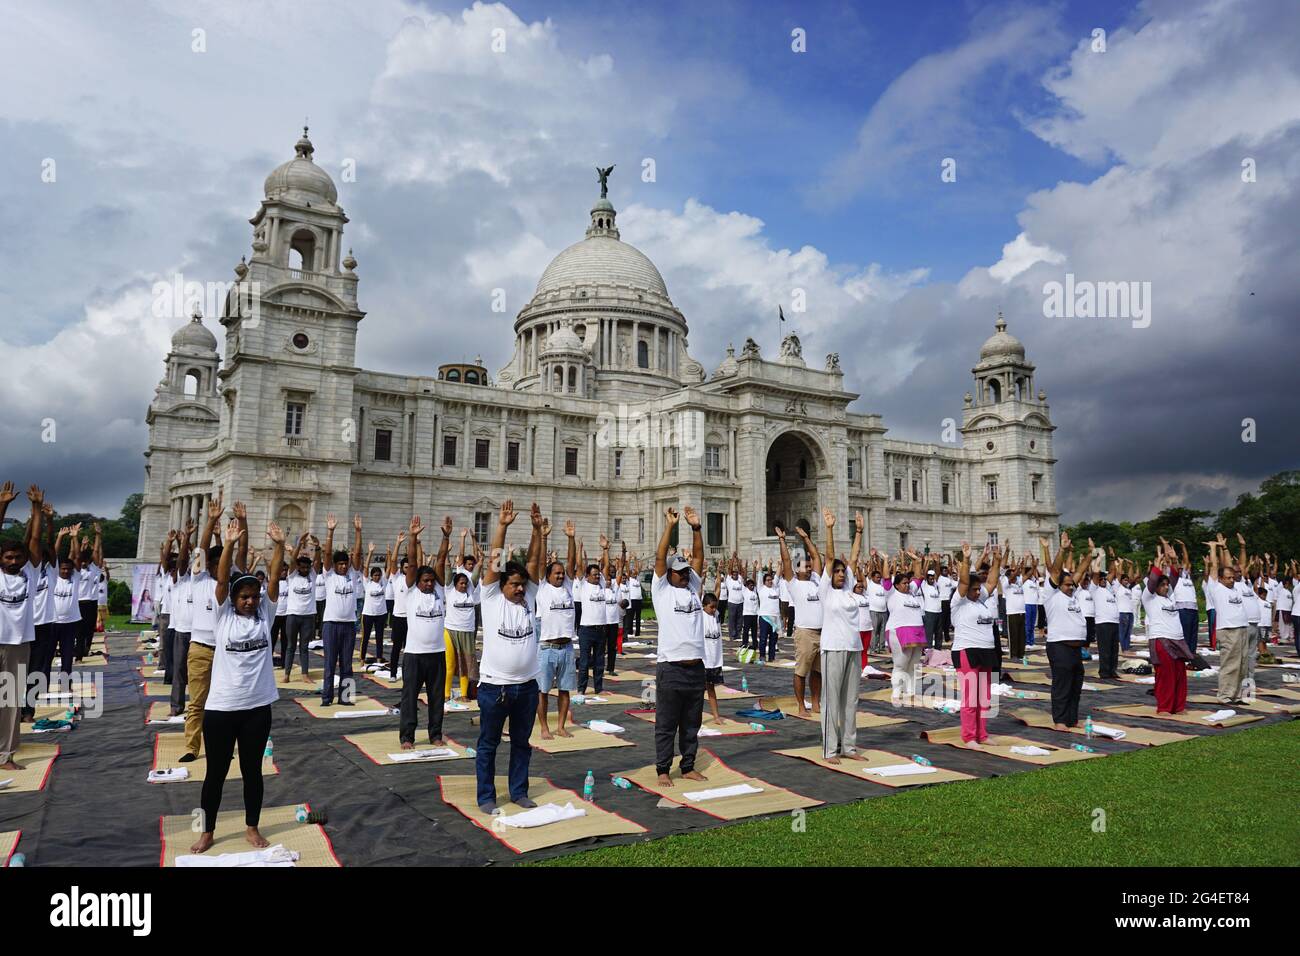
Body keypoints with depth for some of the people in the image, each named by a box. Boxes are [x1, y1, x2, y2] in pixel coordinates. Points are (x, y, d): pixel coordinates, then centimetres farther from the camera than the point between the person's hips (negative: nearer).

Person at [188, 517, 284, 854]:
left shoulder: (265, 614, 2)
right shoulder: (223, 615, -2)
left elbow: (274, 578, -8)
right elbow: (221, 579, -16)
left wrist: (279, 545, -21)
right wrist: (229, 544, -28)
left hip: (258, 707, 2)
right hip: (220, 707, -2)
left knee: (252, 770, 13)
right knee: (216, 773, 11)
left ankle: (252, 828, 28)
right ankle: (207, 832, 28)